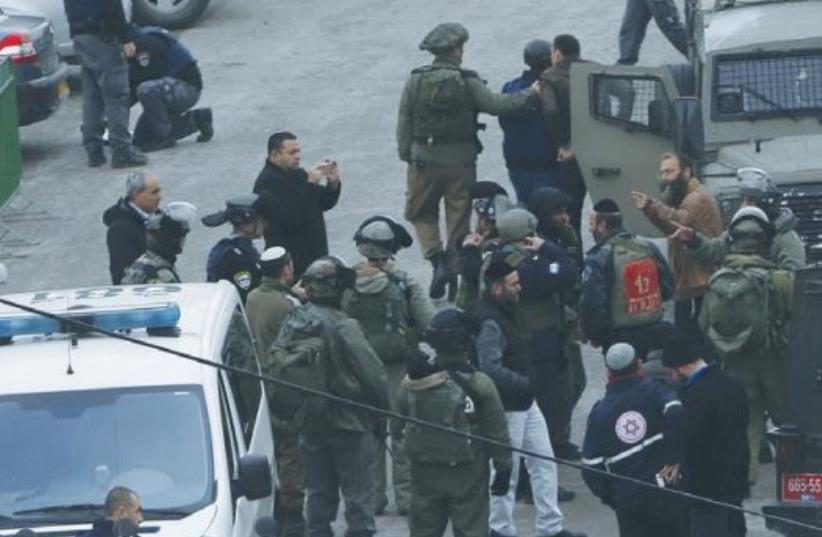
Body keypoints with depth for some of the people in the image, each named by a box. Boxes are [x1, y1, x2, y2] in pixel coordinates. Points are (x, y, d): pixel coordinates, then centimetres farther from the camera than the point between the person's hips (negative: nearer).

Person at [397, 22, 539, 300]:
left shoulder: (415, 82, -2)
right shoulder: (468, 83, -8)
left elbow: (403, 123, 0)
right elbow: (497, 105, -12)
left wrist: (406, 155, 10)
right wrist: (531, 93, 0)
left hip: (424, 161, 1)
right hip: (461, 162, -1)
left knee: (422, 214, 17)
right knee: (458, 220, 10)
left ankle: (436, 257, -5)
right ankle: (454, 274, 12)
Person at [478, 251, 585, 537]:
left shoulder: (506, 312, 8)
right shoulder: (489, 323, -23)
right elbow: (491, 369, -29)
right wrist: (525, 383, -25)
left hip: (526, 404, 10)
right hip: (507, 408, -10)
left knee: (544, 462, 13)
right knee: (507, 471, 2)